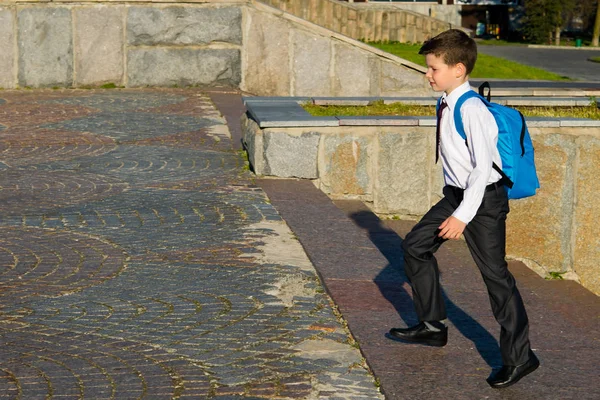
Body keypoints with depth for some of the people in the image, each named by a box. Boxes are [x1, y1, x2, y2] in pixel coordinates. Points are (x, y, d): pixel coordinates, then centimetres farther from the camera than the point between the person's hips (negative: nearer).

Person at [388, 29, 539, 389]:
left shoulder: (472, 110, -23)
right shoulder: (446, 105, 5)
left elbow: (483, 166, -25)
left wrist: (463, 215, -27)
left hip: (484, 198, -10)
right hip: (456, 195, 10)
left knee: (495, 274, -3)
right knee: (415, 246, 14)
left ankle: (519, 357, 8)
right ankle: (432, 326, 27)